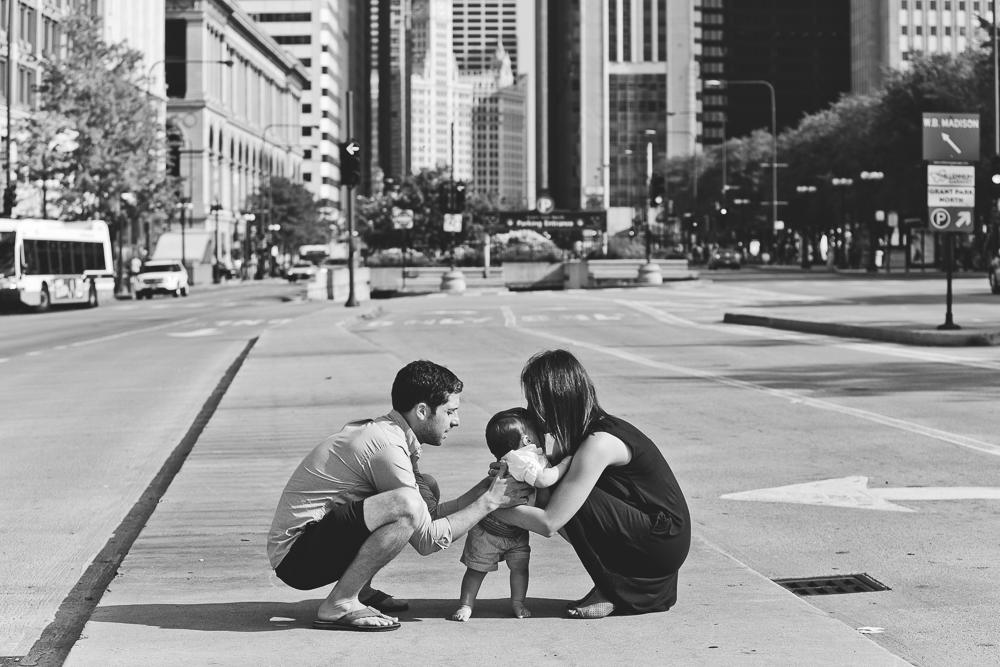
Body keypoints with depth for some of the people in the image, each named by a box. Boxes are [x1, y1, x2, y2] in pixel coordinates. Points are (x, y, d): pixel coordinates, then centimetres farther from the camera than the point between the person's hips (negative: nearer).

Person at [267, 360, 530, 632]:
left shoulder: (378, 432, 11)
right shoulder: (387, 446, -19)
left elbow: (425, 518, 15)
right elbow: (426, 540, -16)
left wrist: (482, 489, 9)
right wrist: (488, 502, -8)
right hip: (295, 558, -10)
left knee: (425, 488, 18)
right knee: (406, 504, -29)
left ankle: (360, 590, 12)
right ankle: (339, 605, -16)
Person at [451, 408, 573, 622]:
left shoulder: (535, 456, -1)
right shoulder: (517, 459, -31)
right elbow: (543, 480, -41)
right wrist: (567, 461, -31)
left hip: (517, 530, 7)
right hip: (489, 529, -7)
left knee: (520, 565, -1)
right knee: (477, 568, 2)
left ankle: (518, 603, 14)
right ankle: (466, 605, 12)